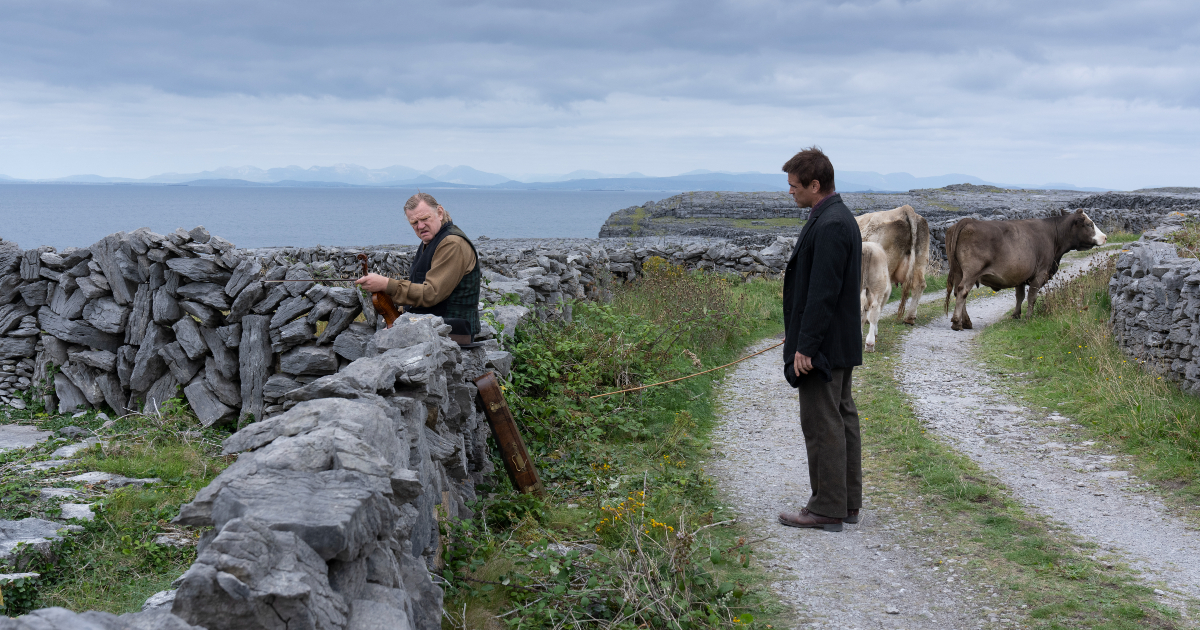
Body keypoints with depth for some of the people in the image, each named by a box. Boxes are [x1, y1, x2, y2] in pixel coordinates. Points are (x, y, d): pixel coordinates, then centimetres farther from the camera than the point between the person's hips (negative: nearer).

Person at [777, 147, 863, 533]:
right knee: (842, 418, 15)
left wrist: (805, 347, -21)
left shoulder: (828, 226, -20)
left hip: (823, 345, -11)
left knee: (822, 426, -3)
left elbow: (822, 293, -24)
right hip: (842, 343, 11)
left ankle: (827, 509, 4)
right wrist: (803, 342, 21)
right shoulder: (841, 219, 13)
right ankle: (848, 502, 24)